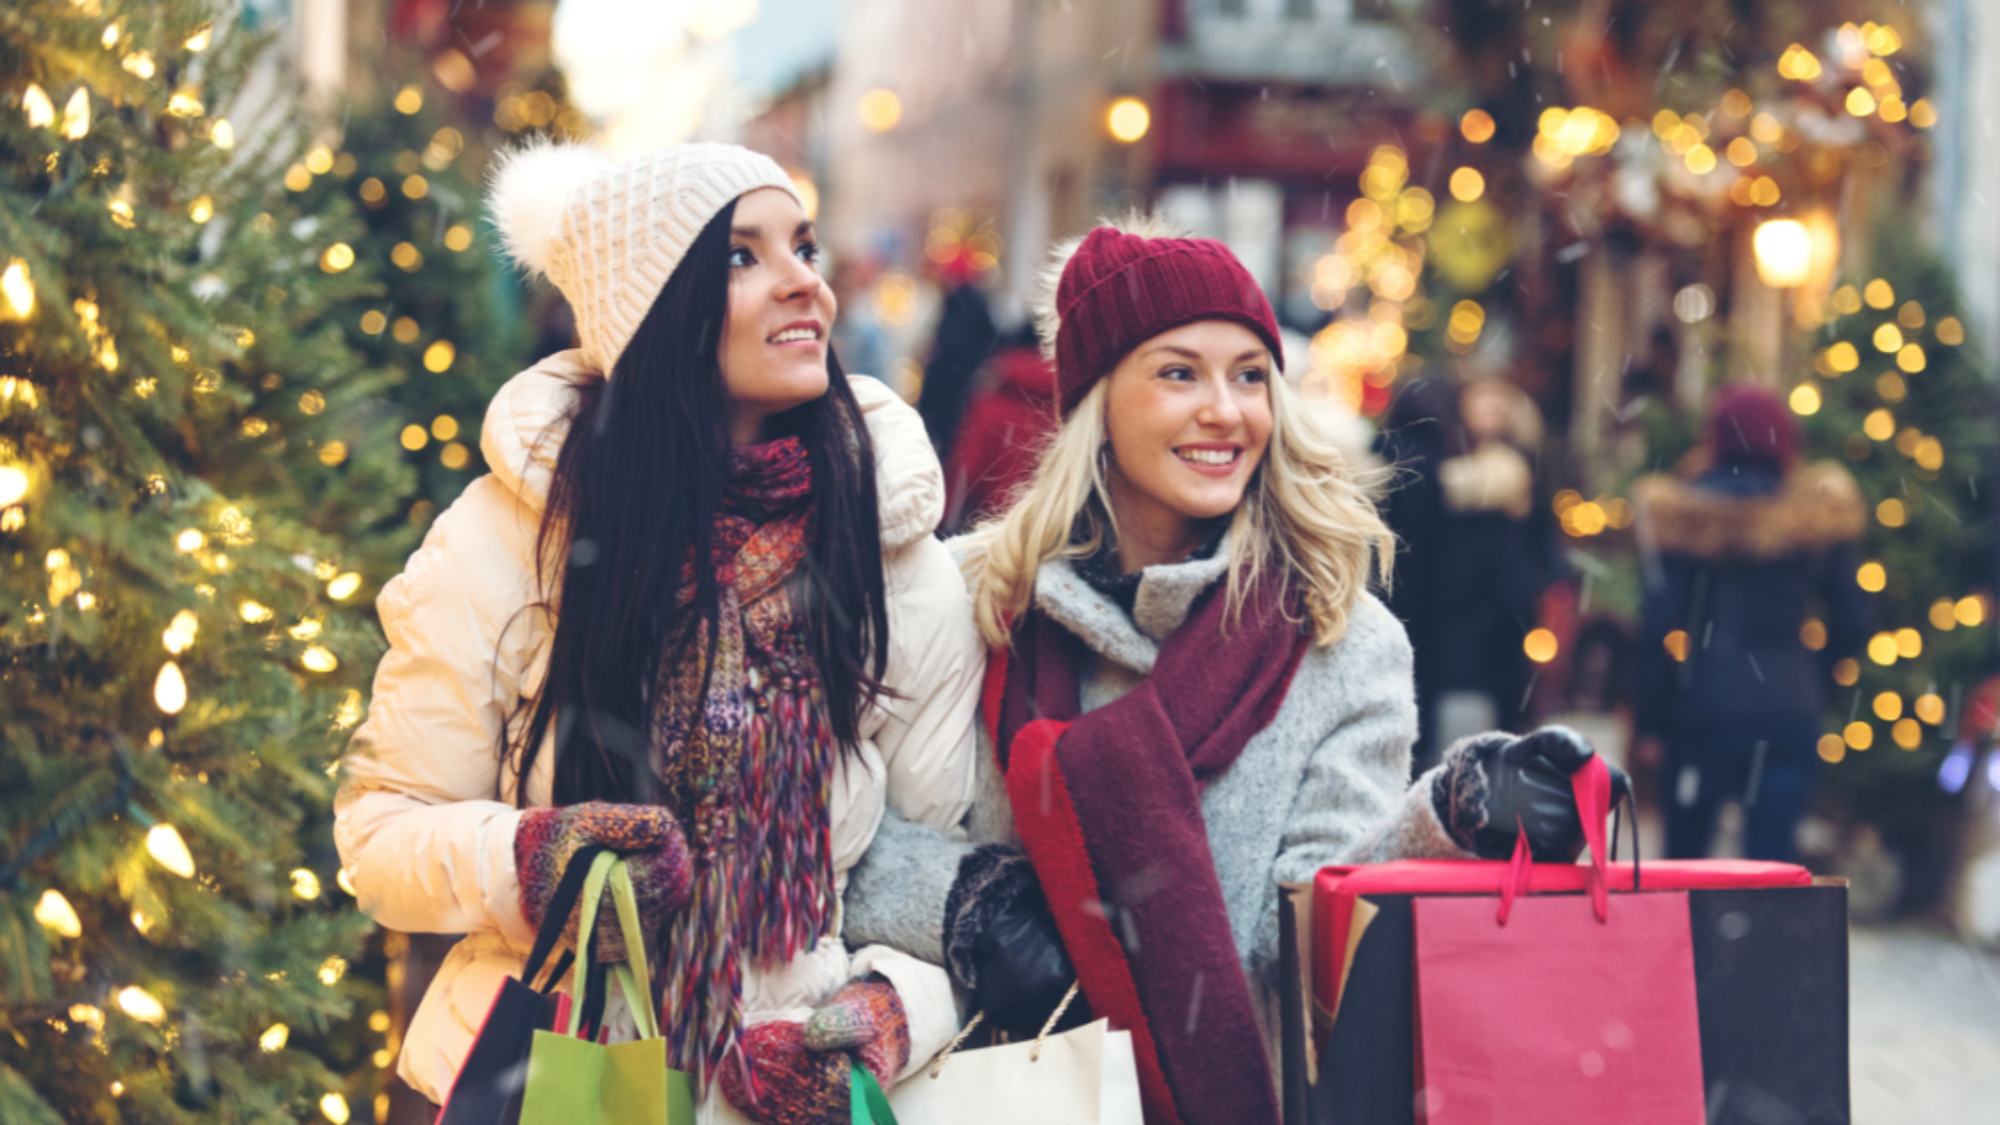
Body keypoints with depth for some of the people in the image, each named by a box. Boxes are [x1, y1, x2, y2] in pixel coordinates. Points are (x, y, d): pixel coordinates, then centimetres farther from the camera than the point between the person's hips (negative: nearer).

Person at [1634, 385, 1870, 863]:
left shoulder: (1688, 517, -4)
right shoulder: (1817, 515, 3)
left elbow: (1660, 624, -6)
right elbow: (1852, 622, 5)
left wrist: (1652, 716, 1)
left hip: (1706, 709, -2)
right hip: (1793, 711, 2)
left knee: (1684, 853, 10)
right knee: (1773, 853, 3)